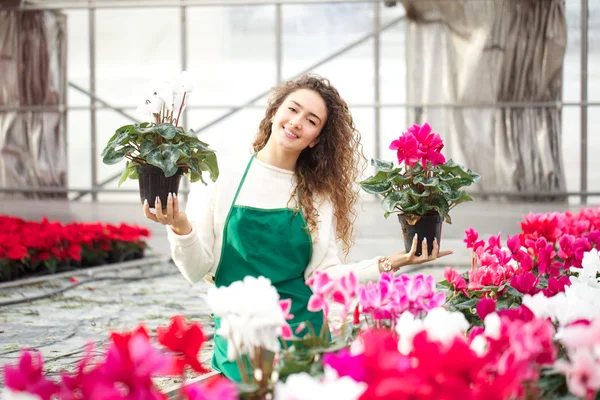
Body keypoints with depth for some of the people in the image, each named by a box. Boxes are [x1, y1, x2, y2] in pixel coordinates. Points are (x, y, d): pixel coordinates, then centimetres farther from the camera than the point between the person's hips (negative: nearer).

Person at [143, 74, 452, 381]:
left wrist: (388, 264, -12)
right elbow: (197, 269, -4)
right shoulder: (222, 175, -2)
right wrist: (180, 227, -22)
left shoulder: (320, 194, 4)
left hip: (303, 333, 1)